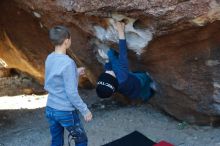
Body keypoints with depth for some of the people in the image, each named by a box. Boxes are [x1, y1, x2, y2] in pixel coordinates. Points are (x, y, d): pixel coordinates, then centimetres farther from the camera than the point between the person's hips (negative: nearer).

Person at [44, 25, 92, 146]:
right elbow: (71, 93, -22)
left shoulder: (49, 58, 1)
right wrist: (85, 110, -12)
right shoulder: (68, 63, -22)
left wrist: (75, 73, 18)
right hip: (66, 112, -7)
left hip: (50, 109, 7)